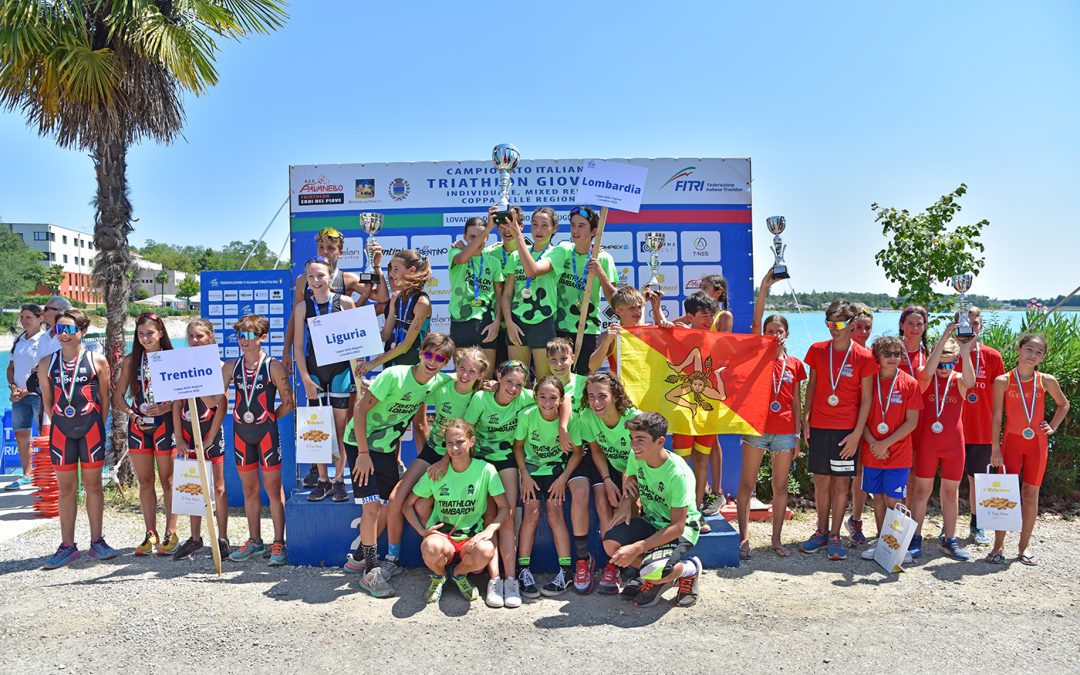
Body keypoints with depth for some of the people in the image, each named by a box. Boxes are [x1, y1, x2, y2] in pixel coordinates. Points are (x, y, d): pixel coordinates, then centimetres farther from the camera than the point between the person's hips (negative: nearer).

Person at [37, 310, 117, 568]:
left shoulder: (97, 361, -2)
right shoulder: (47, 363, 4)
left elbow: (104, 399, 3)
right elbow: (47, 401, 10)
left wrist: (98, 426, 3)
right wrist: (63, 422, 7)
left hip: (91, 429, -2)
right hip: (61, 430, 2)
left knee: (93, 484, 7)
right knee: (66, 488, 8)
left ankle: (96, 541, 17)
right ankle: (68, 546, 16)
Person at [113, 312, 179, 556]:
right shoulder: (131, 361, 7)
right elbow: (118, 396, 9)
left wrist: (166, 407, -19)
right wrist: (132, 414, -7)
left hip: (165, 424, -3)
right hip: (138, 426, 3)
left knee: (167, 480, 3)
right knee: (144, 481, 8)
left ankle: (171, 534, 9)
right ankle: (151, 534, 16)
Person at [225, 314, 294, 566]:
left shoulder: (273, 366, -5)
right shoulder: (231, 366, 6)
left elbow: (288, 403, -3)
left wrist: (269, 418, -6)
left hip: (266, 431, -4)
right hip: (241, 431, 4)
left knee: (273, 489, 1)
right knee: (249, 489, 13)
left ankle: (279, 544, 9)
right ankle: (254, 541, 25)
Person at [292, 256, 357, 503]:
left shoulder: (345, 302, -2)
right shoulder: (302, 307, 3)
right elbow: (298, 345, 3)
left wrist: (357, 371, -4)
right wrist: (306, 379, -4)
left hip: (340, 370, -2)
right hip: (314, 371, 2)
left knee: (341, 427, 2)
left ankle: (339, 480, 12)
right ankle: (322, 480, 15)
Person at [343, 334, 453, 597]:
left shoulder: (435, 382, -8)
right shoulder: (394, 376, -25)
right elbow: (360, 409, -22)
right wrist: (363, 453, -21)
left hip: (388, 447, 6)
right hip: (360, 443, -6)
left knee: (388, 506, 9)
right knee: (372, 506, -12)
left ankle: (360, 557, 29)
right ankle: (371, 572, 1)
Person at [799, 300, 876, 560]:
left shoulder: (863, 357, -4)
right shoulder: (817, 350, 4)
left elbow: (866, 399, -3)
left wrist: (857, 433, -9)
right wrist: (806, 418, 3)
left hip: (847, 430, -2)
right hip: (819, 426, 2)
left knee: (842, 482, 3)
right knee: (821, 480, 8)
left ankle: (834, 536, 14)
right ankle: (821, 532, 21)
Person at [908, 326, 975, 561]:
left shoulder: (958, 380, 1)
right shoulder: (925, 377, -2)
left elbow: (970, 381, -23)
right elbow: (928, 370, -26)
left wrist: (965, 353, -37)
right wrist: (944, 338, -32)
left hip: (954, 442, 2)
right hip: (927, 441, -2)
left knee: (951, 490, 10)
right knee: (922, 489, 3)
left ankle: (949, 539, 20)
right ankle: (915, 537, 10)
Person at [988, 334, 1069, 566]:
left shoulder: (1047, 381, -1)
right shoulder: (1003, 381, -6)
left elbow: (1063, 404, 19)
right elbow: (996, 417, -5)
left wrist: (1052, 427, 5)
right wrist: (995, 448, -8)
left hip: (1037, 443, 2)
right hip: (1011, 442, -2)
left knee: (1031, 494, 8)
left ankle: (1025, 545, 20)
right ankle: (999, 545, 5)